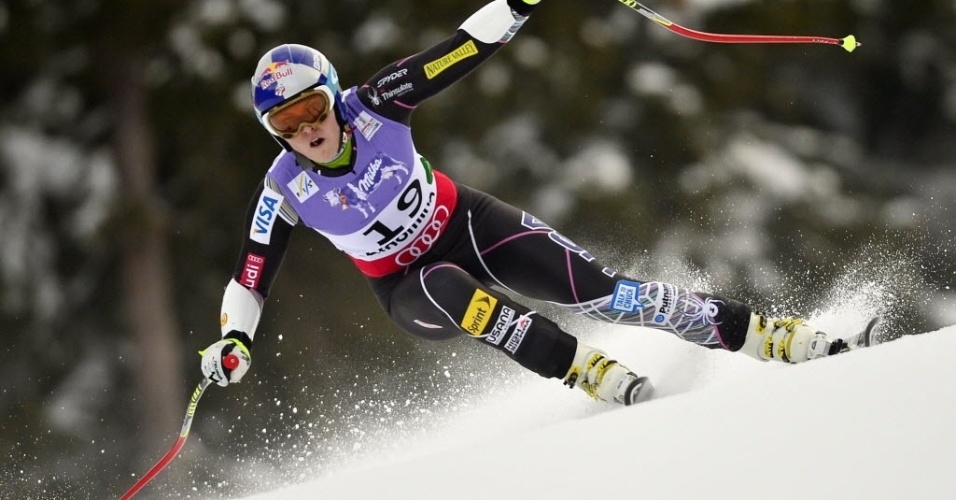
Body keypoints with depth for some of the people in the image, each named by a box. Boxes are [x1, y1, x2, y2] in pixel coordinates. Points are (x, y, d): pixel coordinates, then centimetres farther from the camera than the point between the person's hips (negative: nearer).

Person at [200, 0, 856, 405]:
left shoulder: (372, 107, -19)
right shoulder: (286, 191, -19)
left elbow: (460, 53, -17)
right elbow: (251, 279, -13)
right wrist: (233, 342, -29)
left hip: (468, 226, 1)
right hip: (411, 291, -1)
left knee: (601, 291, -15)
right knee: (449, 288, -38)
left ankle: (769, 336, -11)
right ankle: (598, 378, -34)